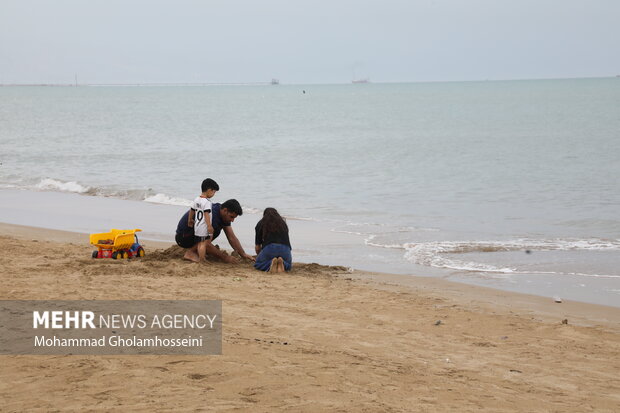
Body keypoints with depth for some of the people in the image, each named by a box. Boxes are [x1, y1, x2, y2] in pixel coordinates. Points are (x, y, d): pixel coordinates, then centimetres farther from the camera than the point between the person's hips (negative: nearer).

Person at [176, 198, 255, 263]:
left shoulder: (224, 216, 0)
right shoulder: (211, 214, -29)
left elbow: (232, 238, 5)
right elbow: (206, 244, -30)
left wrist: (243, 254, -5)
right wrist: (225, 258, -25)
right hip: (182, 237, -9)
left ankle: (197, 249, 6)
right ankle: (190, 252, -15)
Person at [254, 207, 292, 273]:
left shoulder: (260, 224, 20)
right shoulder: (283, 223, 27)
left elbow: (257, 247, 21)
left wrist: (260, 255, 42)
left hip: (269, 248, -3)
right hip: (285, 250, 3)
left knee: (258, 264, 23)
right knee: (288, 265, 33)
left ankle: (271, 263, -9)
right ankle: (281, 264, -4)